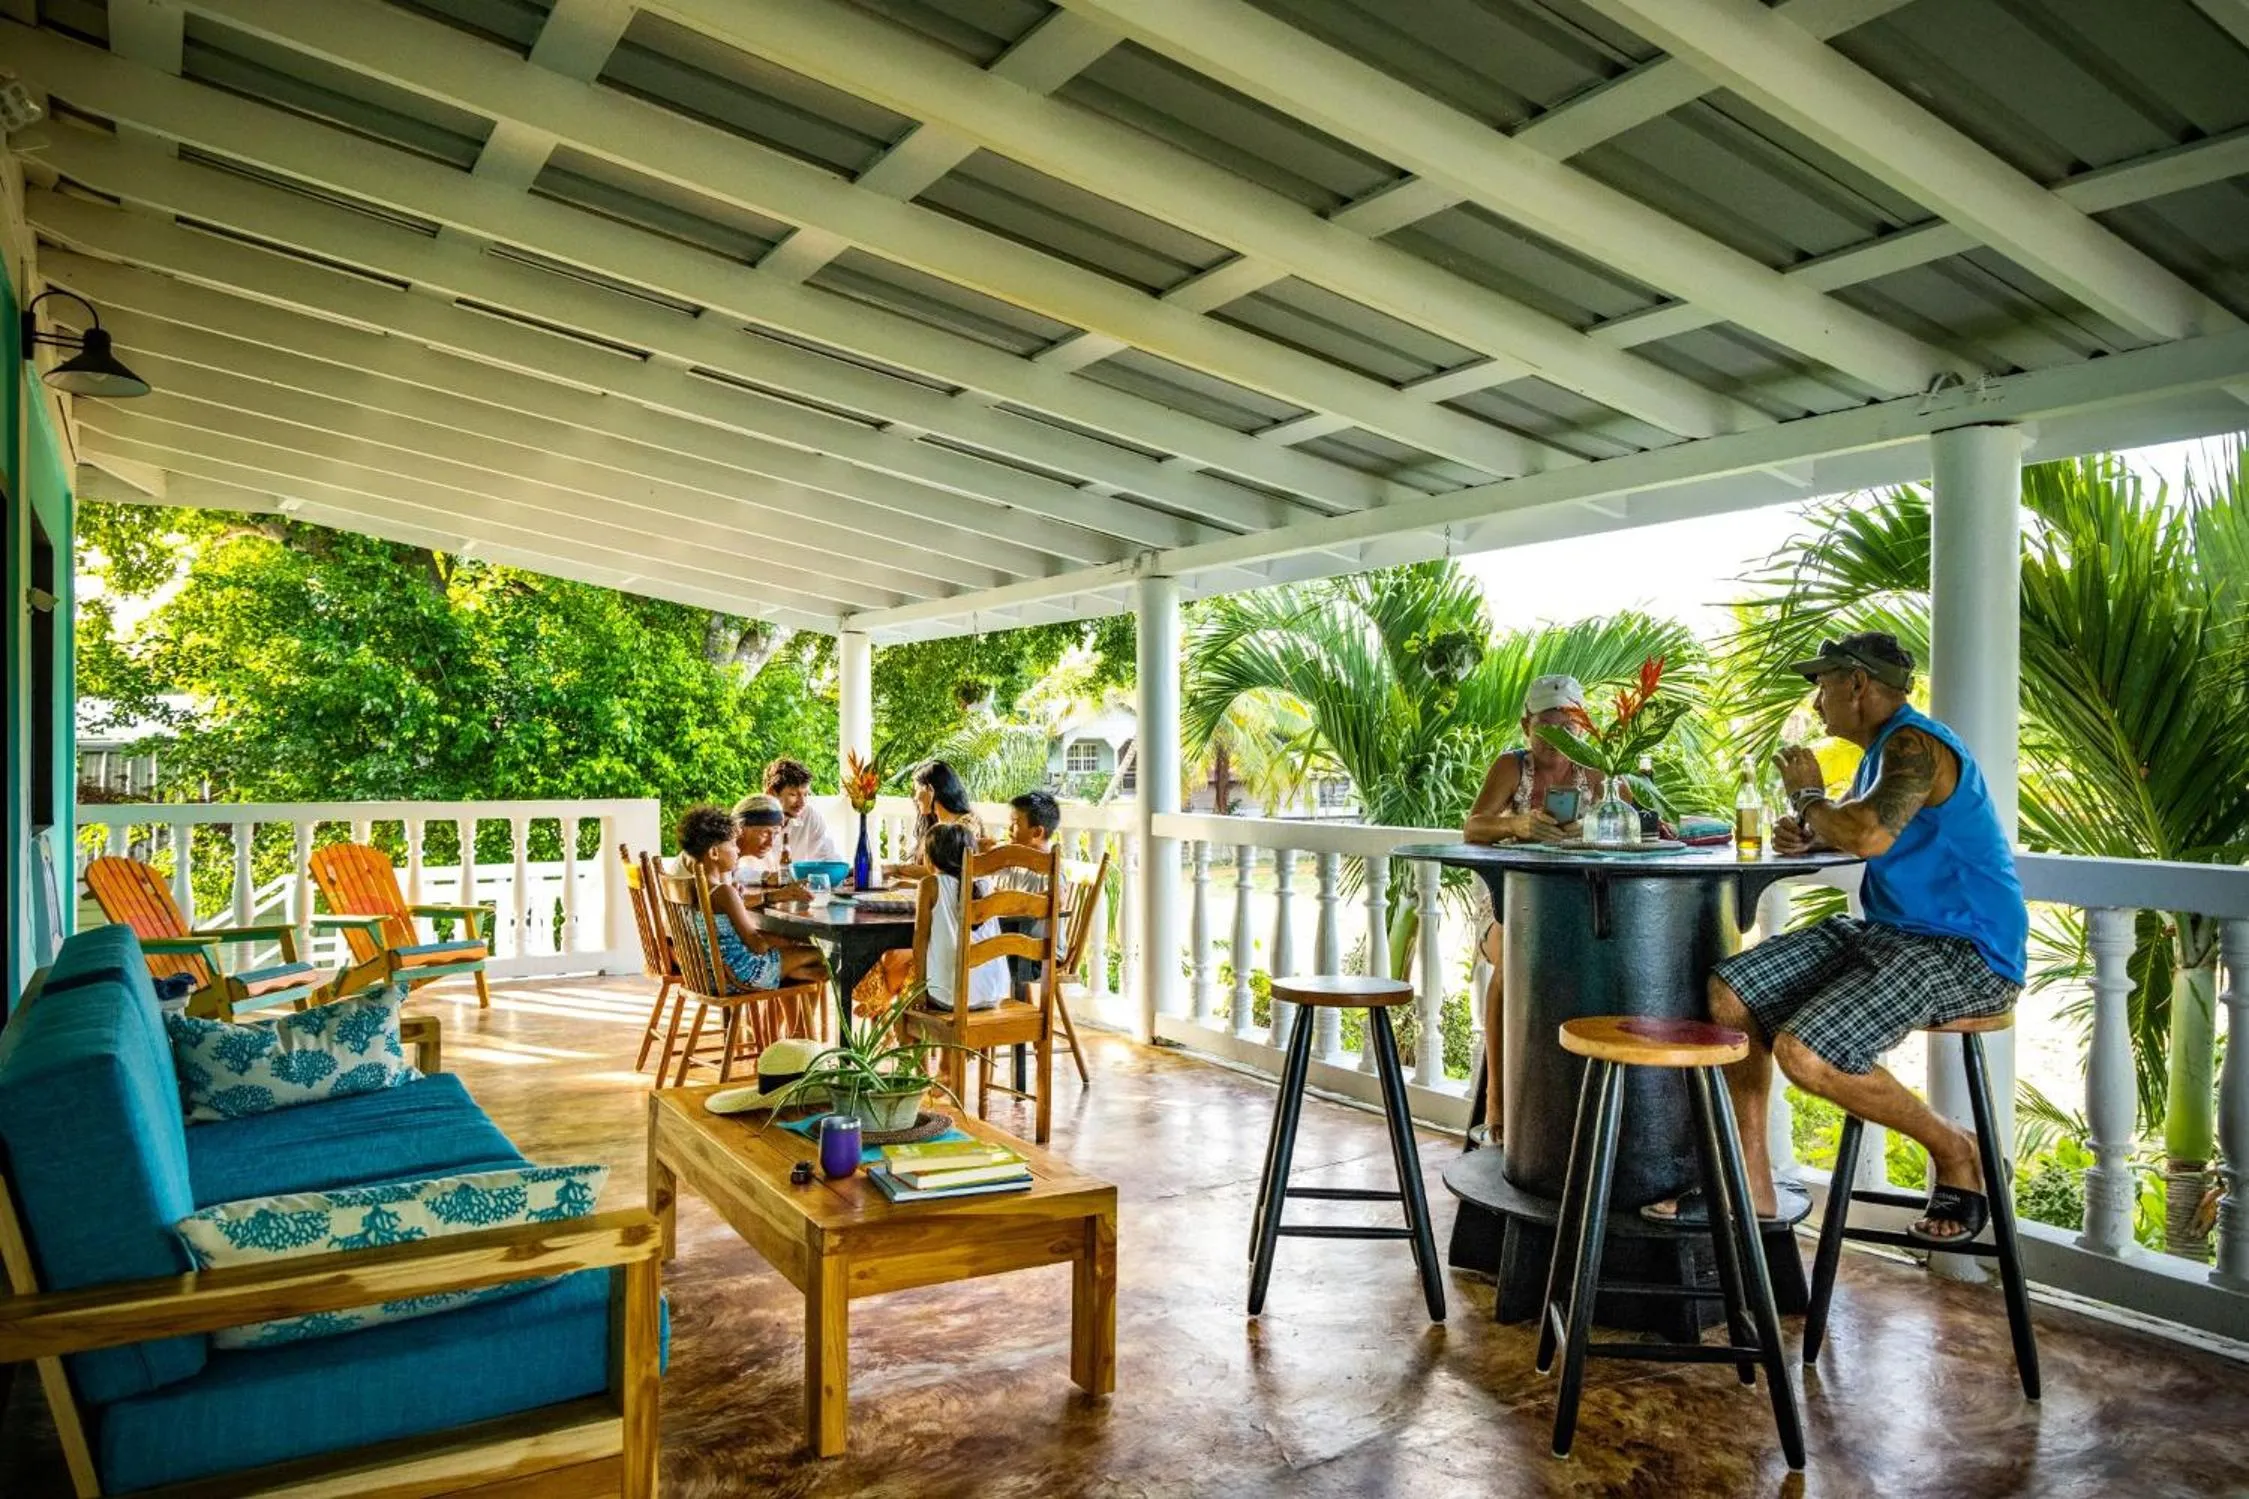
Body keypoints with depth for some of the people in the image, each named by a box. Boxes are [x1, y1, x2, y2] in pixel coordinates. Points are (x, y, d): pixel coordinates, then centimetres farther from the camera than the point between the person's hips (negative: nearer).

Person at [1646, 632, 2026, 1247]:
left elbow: (1868, 835, -35)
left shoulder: (1915, 745, -17)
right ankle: (1749, 1185, 3)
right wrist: (1804, 830, 6)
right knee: (1729, 992, -2)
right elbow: (1845, 828, 30)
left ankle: (1954, 1150, 1)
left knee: (1803, 1052, -28)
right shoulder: (1884, 748, 16)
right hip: (1887, 934, 10)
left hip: (1964, 953, -10)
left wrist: (1808, 796, -13)